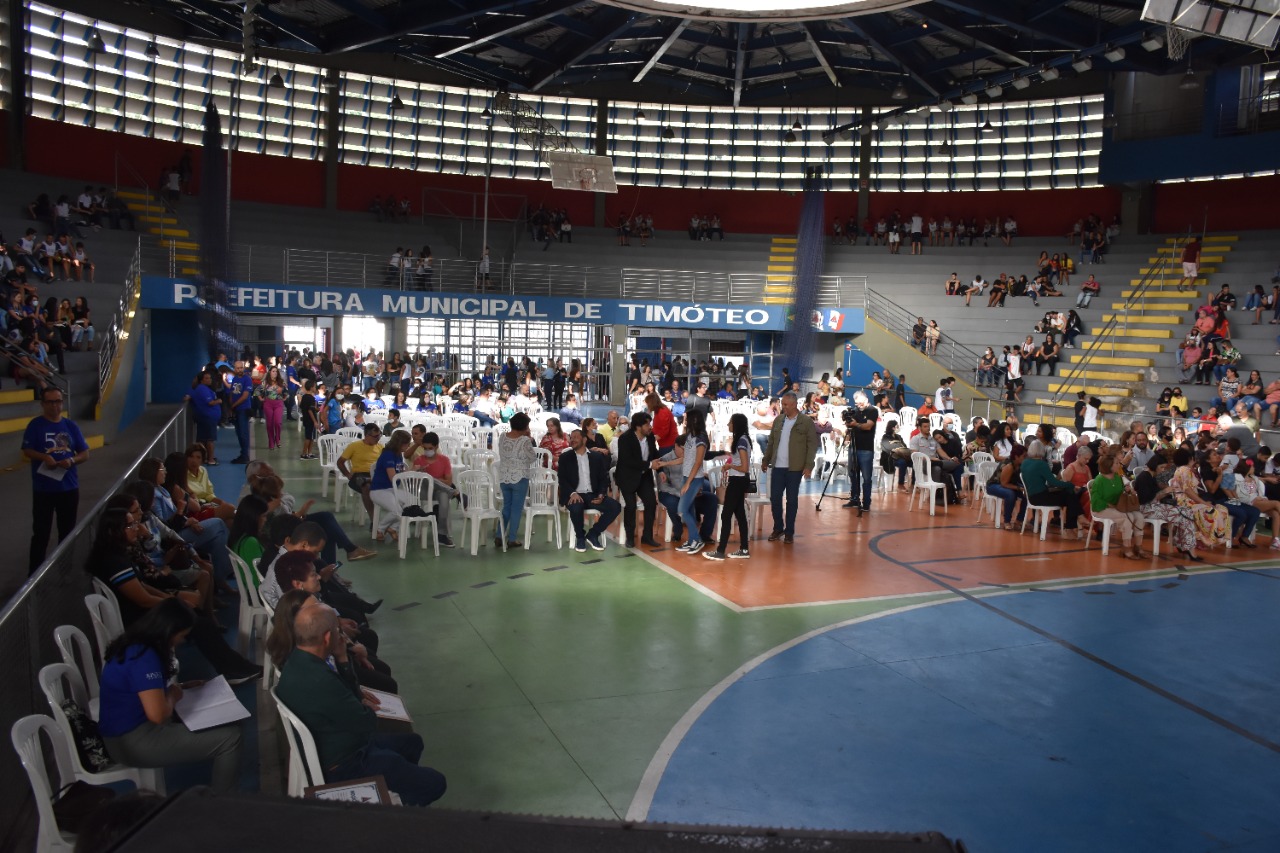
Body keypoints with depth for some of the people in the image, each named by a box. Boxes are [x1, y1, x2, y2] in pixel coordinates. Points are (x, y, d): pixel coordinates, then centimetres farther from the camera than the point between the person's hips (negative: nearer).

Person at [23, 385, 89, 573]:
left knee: (67, 531, 12)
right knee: (41, 532, 1)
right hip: (43, 489, -3)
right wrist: (44, 457, -25)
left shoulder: (71, 425, 5)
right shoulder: (36, 424, -4)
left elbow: (85, 454, 6)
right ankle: (34, 574, 9)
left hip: (69, 488, 3)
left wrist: (72, 460, -14)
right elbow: (27, 451, -7)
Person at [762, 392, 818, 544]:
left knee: (792, 500, 4)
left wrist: (809, 465, -13)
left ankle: (789, 532, 13)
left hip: (795, 468, -4)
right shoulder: (778, 420, 9)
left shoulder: (806, 421, -5)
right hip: (777, 466, 4)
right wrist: (766, 460, 16)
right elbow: (771, 442, 16)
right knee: (775, 498, 5)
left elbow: (812, 444, -7)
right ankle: (778, 528, 20)